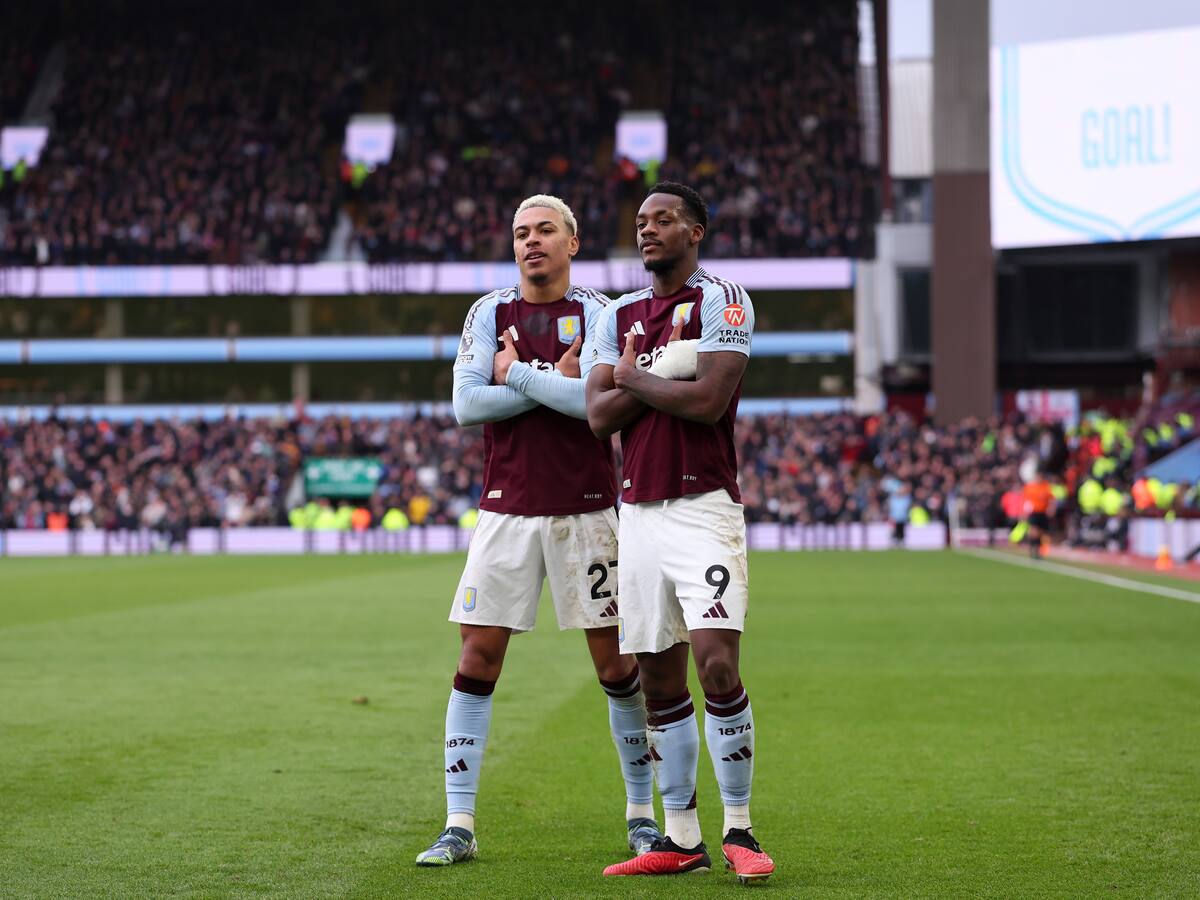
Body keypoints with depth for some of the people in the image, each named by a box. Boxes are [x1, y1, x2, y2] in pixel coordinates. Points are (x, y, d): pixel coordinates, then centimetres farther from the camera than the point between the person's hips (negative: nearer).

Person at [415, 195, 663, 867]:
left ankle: (642, 813, 14)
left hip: (586, 508, -2)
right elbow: (467, 403, -5)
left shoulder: (599, 315, 1)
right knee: (478, 659, -3)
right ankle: (460, 824, 1)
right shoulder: (490, 313, 7)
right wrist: (558, 382, -10)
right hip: (507, 507, 2)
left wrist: (519, 375, -10)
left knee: (616, 660, 2)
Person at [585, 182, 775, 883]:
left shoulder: (721, 300, -3)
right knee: (661, 681, 7)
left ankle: (740, 831, -6)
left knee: (718, 666, -16)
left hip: (703, 507, -6)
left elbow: (708, 401, -16)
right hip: (639, 511, 6)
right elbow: (599, 415, 2)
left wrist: (634, 379, -3)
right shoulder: (620, 316, 15)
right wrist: (673, 376, -9)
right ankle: (681, 838, 13)